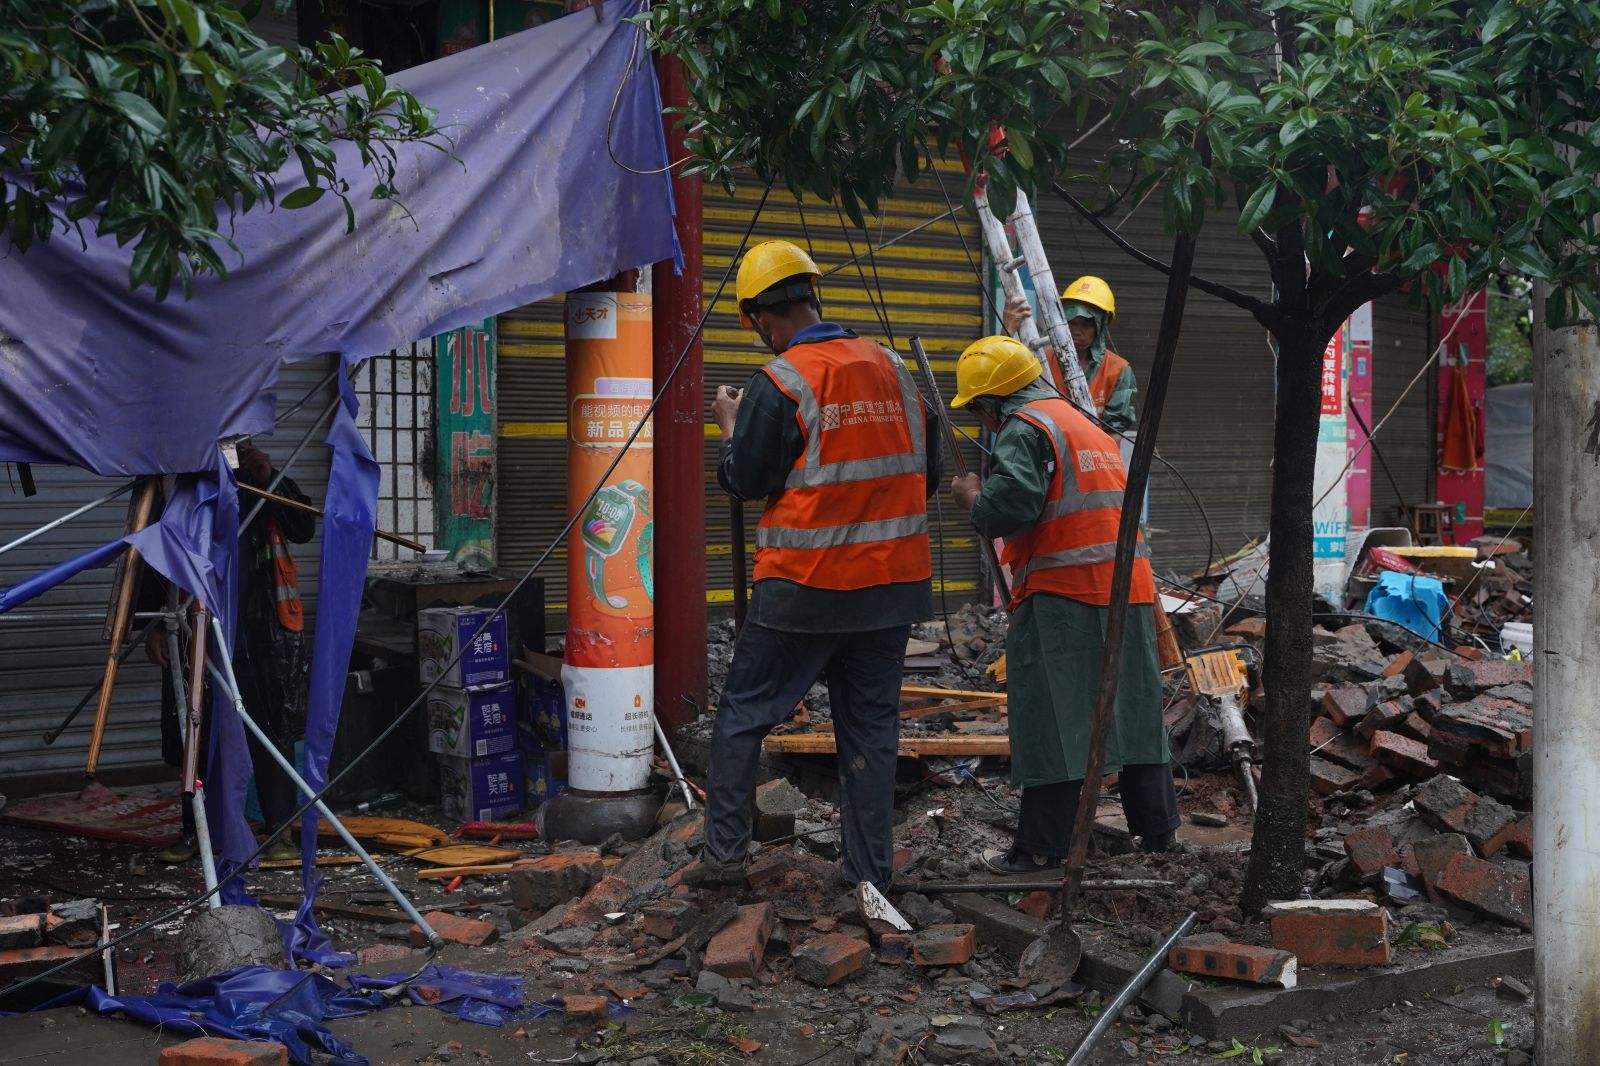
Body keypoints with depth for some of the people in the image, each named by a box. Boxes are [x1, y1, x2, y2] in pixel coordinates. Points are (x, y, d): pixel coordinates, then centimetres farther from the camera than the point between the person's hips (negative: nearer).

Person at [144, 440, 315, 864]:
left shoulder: (255, 482, 8)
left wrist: (271, 479, -14)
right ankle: (195, 831, 18)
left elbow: (303, 529, -3)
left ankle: (280, 832, 5)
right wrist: (154, 625, 3)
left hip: (260, 628, -1)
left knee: (271, 729, -1)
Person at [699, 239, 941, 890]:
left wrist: (730, 425, 11)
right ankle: (870, 873, 14)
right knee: (871, 726, 11)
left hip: (805, 587, -5)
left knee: (743, 715, 10)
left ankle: (724, 853, 14)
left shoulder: (778, 384, -11)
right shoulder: (895, 371, 7)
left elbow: (744, 482, -6)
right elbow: (929, 471, 13)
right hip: (893, 582, 5)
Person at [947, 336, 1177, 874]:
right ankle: (1157, 827, 22)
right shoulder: (1088, 425, 23)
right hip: (1129, 587, 9)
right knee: (1134, 706, 15)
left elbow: (1010, 505, -19)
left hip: (1063, 592, -8)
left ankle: (1041, 847, 2)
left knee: (1049, 718, -2)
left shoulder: (1025, 427, -7)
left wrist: (971, 494, 0)